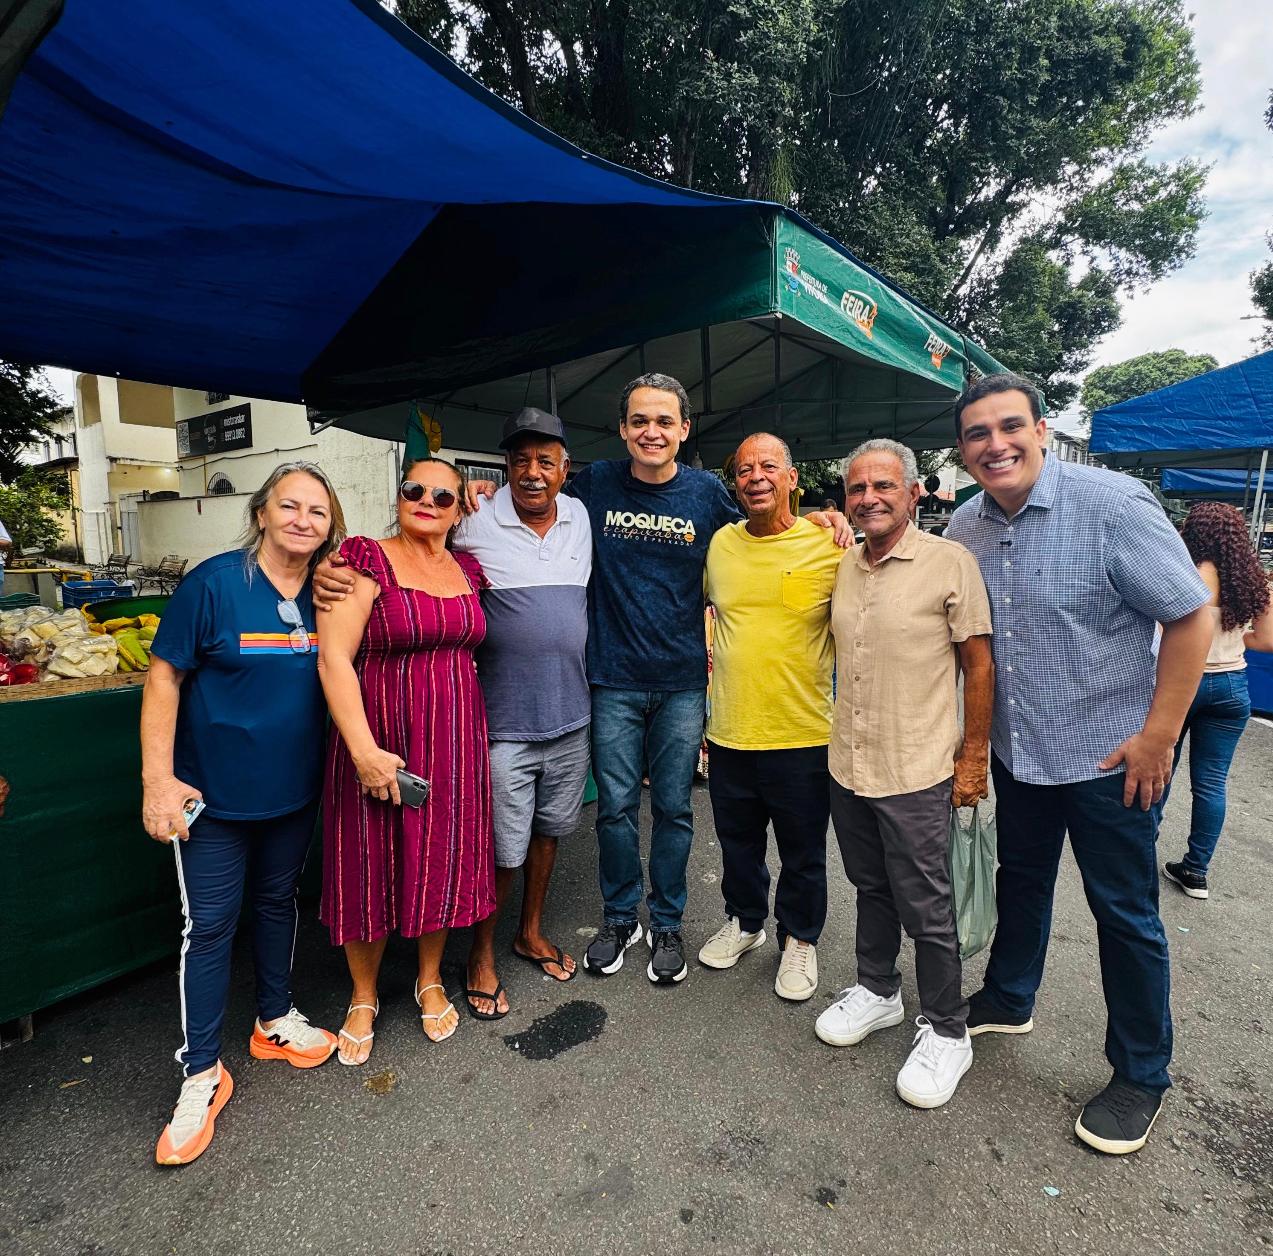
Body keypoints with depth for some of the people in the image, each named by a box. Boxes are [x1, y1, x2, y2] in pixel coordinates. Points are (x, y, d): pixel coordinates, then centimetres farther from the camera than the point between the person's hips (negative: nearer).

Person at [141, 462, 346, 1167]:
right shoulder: (214, 582, -15)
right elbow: (164, 678, -13)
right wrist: (157, 778, -17)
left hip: (294, 789, 5)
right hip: (214, 791, -4)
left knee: (278, 901, 20)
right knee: (209, 924, 5)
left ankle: (274, 1022, 41)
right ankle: (201, 1074, 24)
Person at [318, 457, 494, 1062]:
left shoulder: (469, 570, 6)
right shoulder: (368, 559, -9)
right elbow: (333, 658, -16)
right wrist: (365, 750, -21)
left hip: (455, 740, 4)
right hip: (380, 739, -4)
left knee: (441, 859, 14)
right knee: (371, 866, 9)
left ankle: (430, 982, 38)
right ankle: (363, 997, 34)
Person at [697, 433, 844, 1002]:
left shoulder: (828, 546, -8)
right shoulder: (720, 543, 2)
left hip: (802, 735, -3)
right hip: (729, 734, 3)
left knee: (803, 853, 15)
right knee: (738, 842, 21)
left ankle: (799, 940, 38)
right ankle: (743, 922, 46)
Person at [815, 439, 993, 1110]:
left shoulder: (951, 562, -10)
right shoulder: (842, 567, 6)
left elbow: (978, 664, -8)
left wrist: (974, 757, -7)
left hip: (916, 771, -5)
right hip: (847, 764, 5)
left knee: (926, 908, 7)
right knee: (871, 887, 21)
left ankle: (945, 1032, 28)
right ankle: (876, 990, 42)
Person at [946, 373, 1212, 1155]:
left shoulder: (1112, 504, -18)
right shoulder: (965, 531, -2)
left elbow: (1191, 617, -16)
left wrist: (1158, 736, -15)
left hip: (1110, 758, -5)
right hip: (1017, 753, 5)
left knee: (1126, 913, 10)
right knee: (1022, 882, 22)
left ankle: (1142, 1076, 31)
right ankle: (1008, 1002, 45)